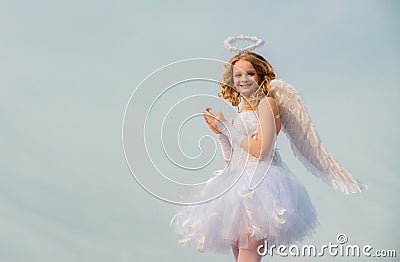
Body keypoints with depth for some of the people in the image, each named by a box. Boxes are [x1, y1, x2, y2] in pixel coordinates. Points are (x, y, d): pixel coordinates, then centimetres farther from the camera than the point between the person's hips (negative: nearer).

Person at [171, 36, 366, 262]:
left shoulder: (266, 103, -2)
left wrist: (227, 128, -4)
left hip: (261, 181, -8)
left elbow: (260, 150, -12)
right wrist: (220, 132, 7)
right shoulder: (238, 110, 20)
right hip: (239, 181, 8)